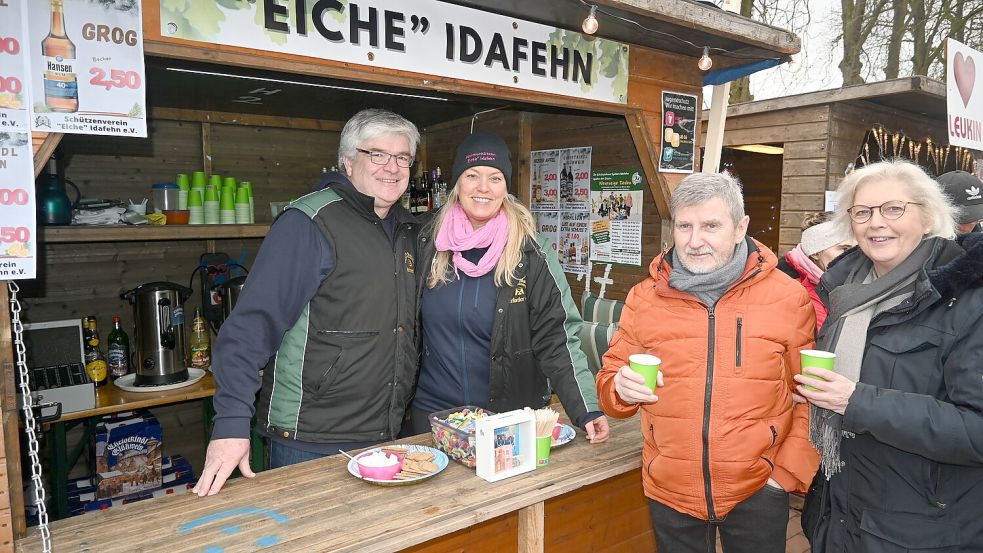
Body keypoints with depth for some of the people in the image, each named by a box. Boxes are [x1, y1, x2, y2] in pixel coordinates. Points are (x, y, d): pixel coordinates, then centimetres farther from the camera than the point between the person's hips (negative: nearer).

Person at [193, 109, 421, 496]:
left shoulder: (407, 229, 9)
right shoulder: (307, 224, -14)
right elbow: (253, 324, -19)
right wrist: (232, 422, -24)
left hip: (383, 437, 7)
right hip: (309, 445, -7)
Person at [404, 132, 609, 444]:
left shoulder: (531, 253, -10)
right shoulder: (428, 243, -3)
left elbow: (557, 339, -11)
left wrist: (586, 409, -20)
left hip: (511, 416, -2)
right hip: (433, 413, 2)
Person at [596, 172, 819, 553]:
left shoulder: (788, 296, -5)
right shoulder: (644, 297, -2)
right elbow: (611, 379, 4)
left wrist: (790, 471, -5)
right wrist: (622, 388, -16)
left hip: (758, 491, -1)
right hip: (669, 492, 2)